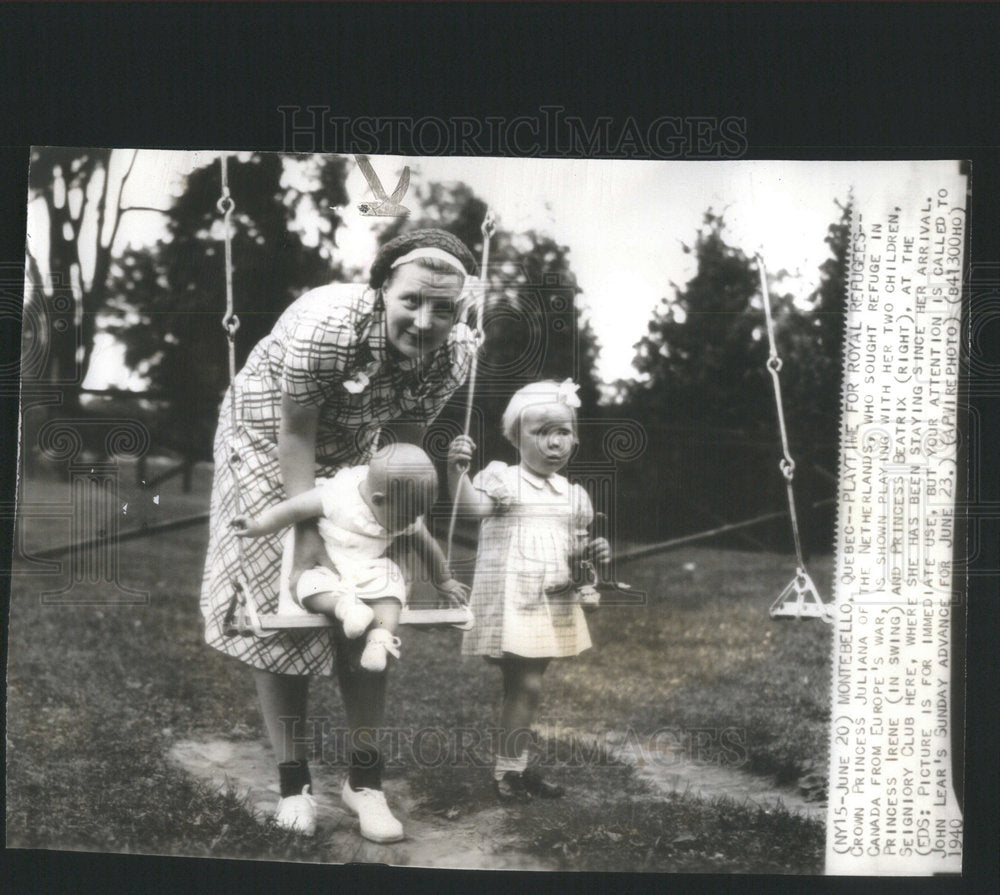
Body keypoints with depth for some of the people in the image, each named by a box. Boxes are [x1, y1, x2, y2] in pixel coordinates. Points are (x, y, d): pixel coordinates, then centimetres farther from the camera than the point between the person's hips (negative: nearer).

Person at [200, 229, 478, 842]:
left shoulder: (455, 352, -22)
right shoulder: (326, 324, -38)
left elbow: (403, 440, -11)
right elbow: (295, 434, -29)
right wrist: (308, 533, -29)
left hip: (350, 456, 4)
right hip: (268, 442, -4)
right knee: (281, 606, -3)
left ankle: (366, 779, 11)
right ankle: (294, 783, 9)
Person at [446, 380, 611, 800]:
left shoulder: (573, 495, 12)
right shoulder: (503, 479, -7)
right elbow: (470, 505, -26)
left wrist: (592, 552, -1)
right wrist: (457, 470, -44)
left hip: (553, 604, 6)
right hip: (511, 602, -6)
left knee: (525, 685, 14)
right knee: (526, 684, -9)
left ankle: (516, 766, 25)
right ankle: (508, 769, 3)